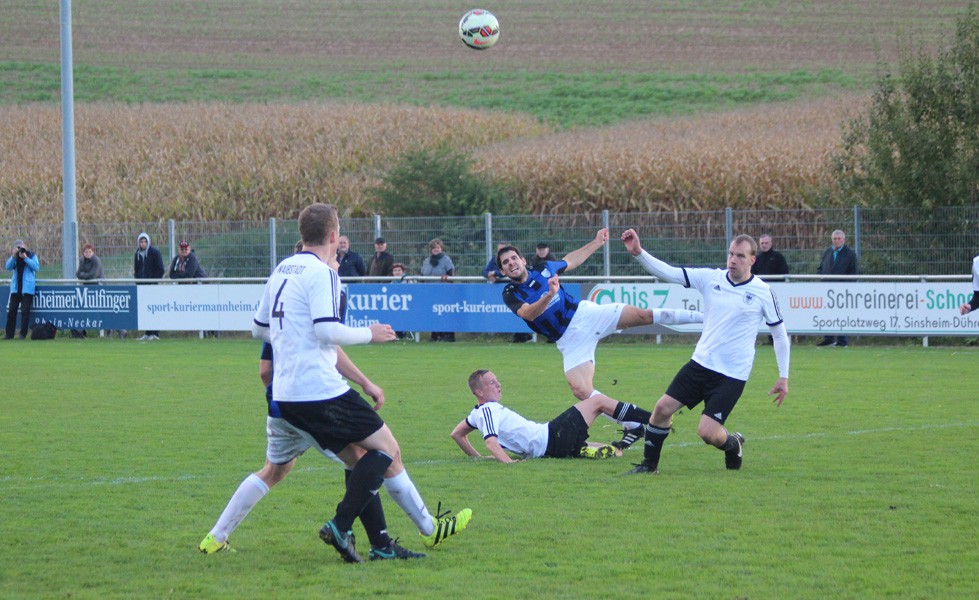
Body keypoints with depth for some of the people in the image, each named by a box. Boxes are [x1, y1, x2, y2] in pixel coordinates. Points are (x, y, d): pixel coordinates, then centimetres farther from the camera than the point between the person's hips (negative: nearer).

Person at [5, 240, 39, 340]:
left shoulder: (32, 255, 4)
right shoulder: (14, 257, 13)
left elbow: (36, 267, -9)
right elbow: (8, 267, 1)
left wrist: (25, 258, -15)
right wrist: (14, 256, -12)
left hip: (27, 288, -4)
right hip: (16, 288, 4)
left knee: (25, 311, -7)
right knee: (11, 310, 2)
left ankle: (23, 334, -1)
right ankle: (9, 334, 7)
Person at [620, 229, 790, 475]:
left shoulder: (763, 292, -6)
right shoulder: (711, 278, 1)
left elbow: (780, 334, 3)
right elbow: (669, 273, -4)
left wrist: (783, 377, 2)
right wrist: (639, 253, -19)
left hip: (732, 375, -4)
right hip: (701, 363, 4)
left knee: (707, 432, -14)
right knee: (663, 408, -4)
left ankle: (733, 444, 21)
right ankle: (649, 464, 15)